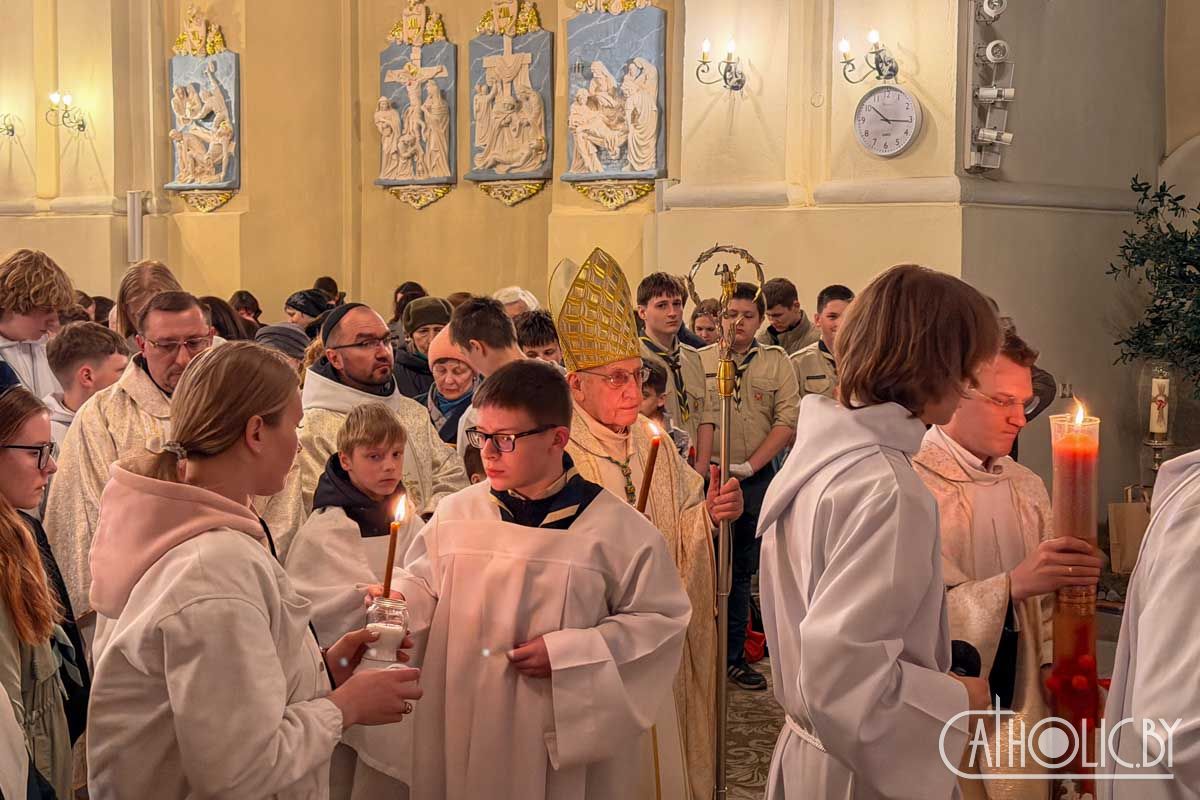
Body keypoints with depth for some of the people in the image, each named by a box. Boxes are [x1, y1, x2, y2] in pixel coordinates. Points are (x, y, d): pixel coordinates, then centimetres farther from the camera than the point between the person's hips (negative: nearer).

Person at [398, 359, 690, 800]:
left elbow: (660, 619, -5)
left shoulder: (619, 529, -9)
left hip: (567, 730, -2)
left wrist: (568, 652, -13)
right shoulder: (456, 514, 1)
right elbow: (424, 585, 11)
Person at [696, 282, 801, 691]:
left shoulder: (776, 361, 6)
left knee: (742, 569, 11)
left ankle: (733, 655, 20)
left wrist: (750, 465, -9)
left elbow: (788, 420, -2)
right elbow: (699, 420, -6)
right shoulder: (701, 361, 2)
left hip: (757, 478, 2)